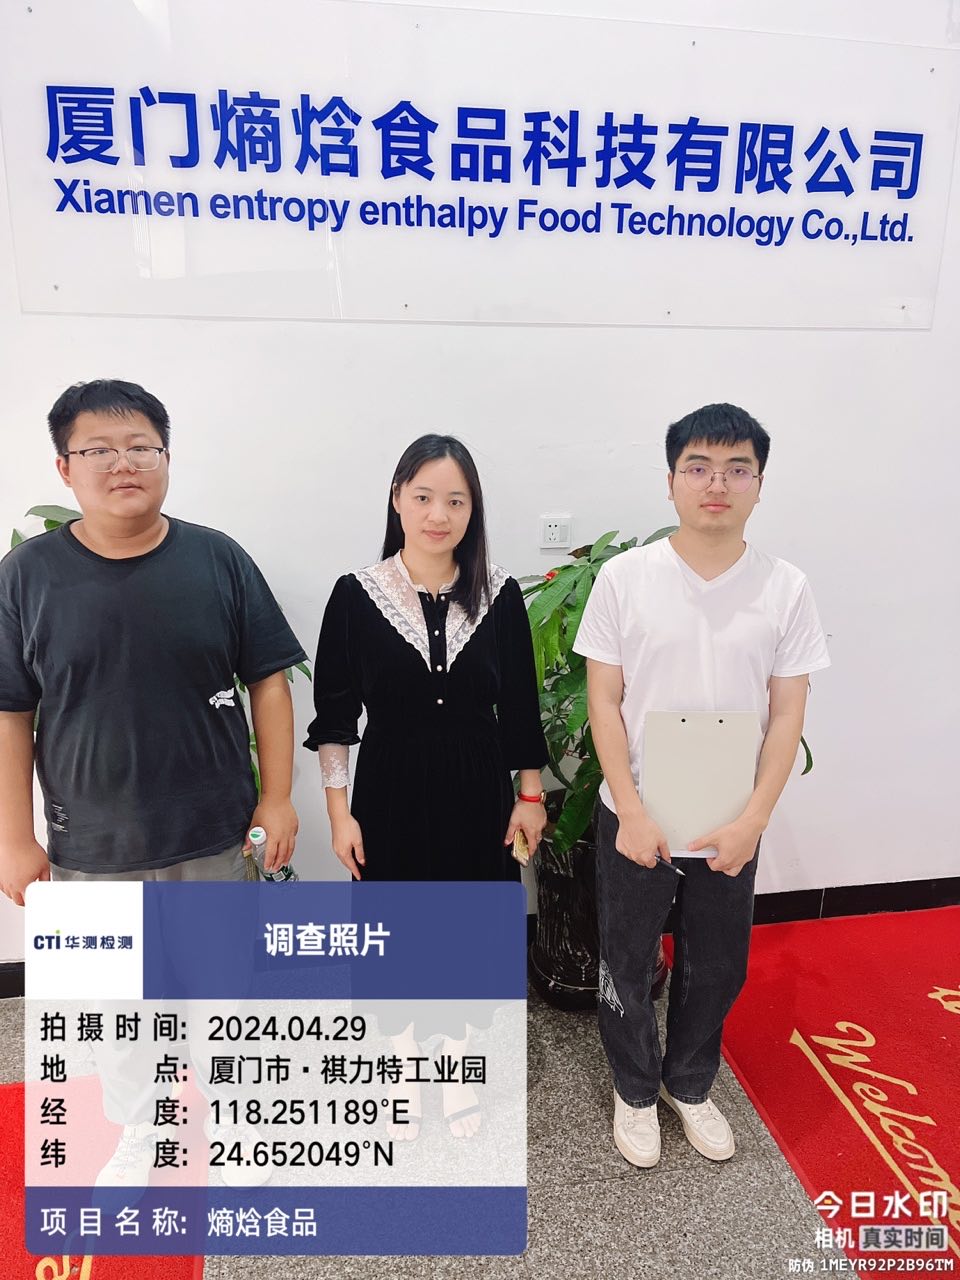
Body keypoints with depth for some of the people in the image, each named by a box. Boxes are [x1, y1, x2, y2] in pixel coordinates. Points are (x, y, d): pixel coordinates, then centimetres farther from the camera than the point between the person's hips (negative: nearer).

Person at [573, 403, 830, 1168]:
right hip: (635, 818, -1)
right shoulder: (625, 577, -9)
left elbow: (788, 714, -3)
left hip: (732, 824, 2)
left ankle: (689, 1084, 45)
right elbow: (603, 701, -8)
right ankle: (635, 1091, 41)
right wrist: (632, 814, -13)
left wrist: (751, 822, -11)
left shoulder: (785, 588, -5)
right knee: (627, 966, 15)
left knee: (717, 969, 18)